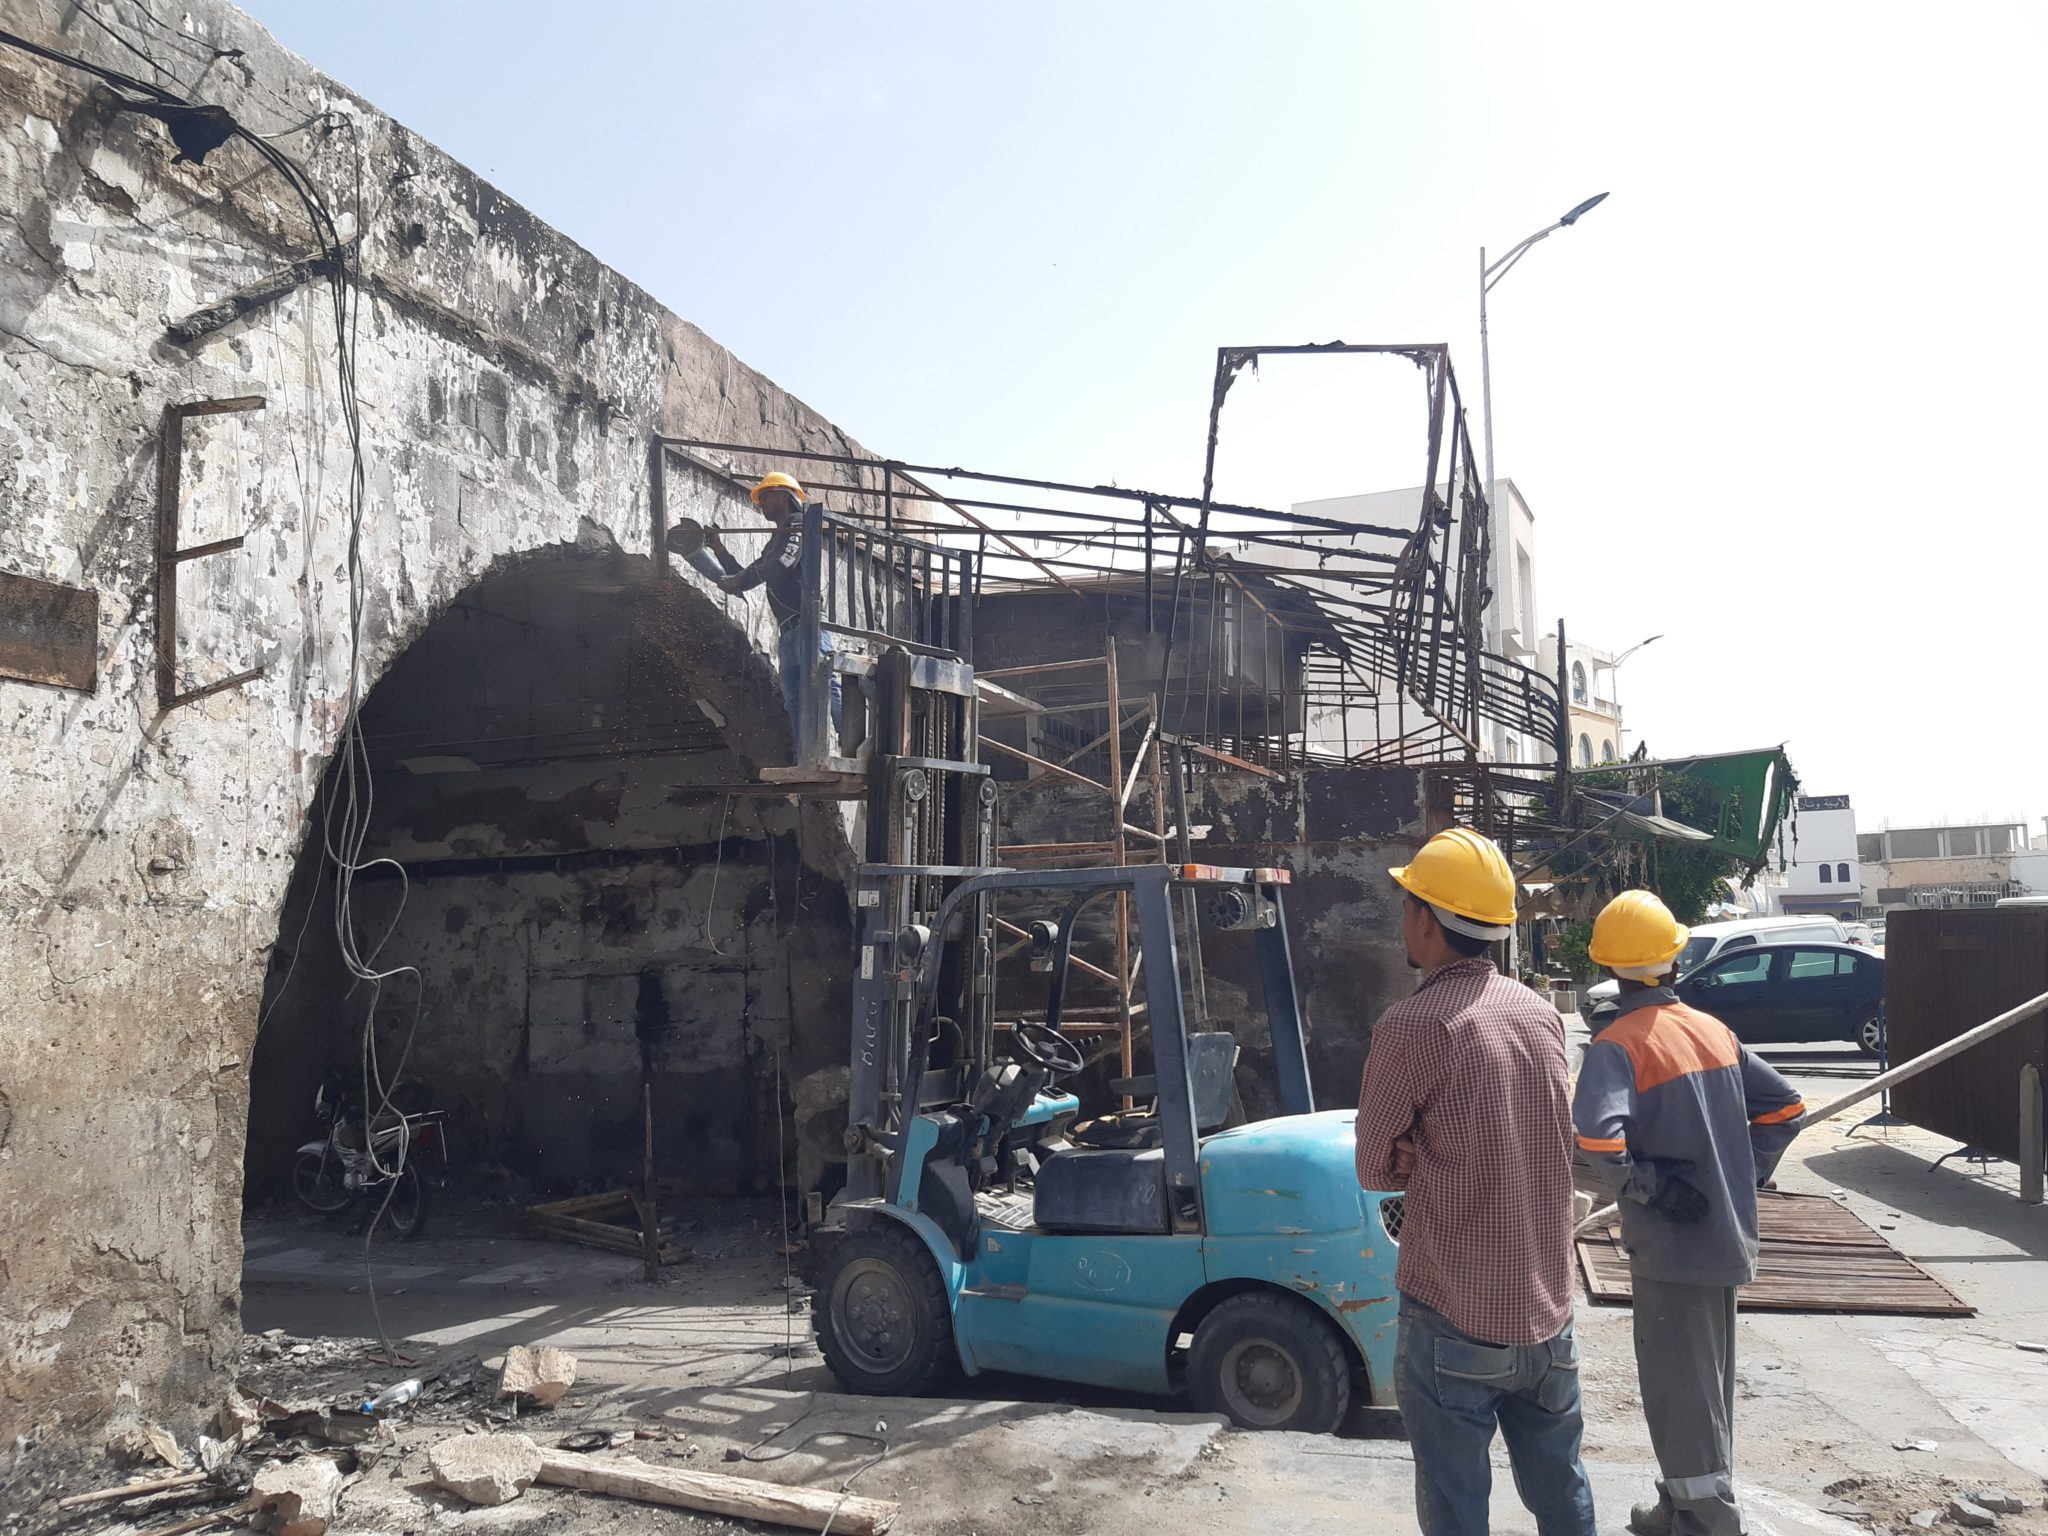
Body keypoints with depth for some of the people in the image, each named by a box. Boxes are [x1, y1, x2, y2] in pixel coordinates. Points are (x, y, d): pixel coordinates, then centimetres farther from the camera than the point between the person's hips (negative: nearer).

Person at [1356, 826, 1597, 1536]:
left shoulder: (1409, 1027, -18)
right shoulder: (1541, 1014, 2)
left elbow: (1374, 1169, -8)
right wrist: (1431, 1158, -2)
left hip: (1454, 1322, -6)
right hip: (1548, 1314, 6)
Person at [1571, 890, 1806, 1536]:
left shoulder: (1618, 1044, -18)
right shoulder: (1714, 1030, 4)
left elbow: (1597, 1136, -34)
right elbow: (1785, 1107, 12)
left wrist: (1642, 1187, -19)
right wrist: (1744, 1176, 11)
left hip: (1669, 1243, -8)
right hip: (1726, 1237, 8)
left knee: (1680, 1392, 3)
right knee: (1708, 1382, 20)